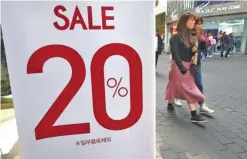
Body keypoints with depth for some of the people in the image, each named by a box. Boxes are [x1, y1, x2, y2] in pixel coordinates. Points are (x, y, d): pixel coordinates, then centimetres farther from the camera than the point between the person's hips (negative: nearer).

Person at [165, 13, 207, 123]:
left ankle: (194, 115, 4)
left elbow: (189, 54, 16)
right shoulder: (176, 37, -12)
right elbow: (175, 54, -19)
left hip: (187, 66, 7)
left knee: (190, 88, 2)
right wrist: (182, 67, -26)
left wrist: (194, 50, -5)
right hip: (178, 66, -7)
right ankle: (170, 105, 31)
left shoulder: (189, 37, 12)